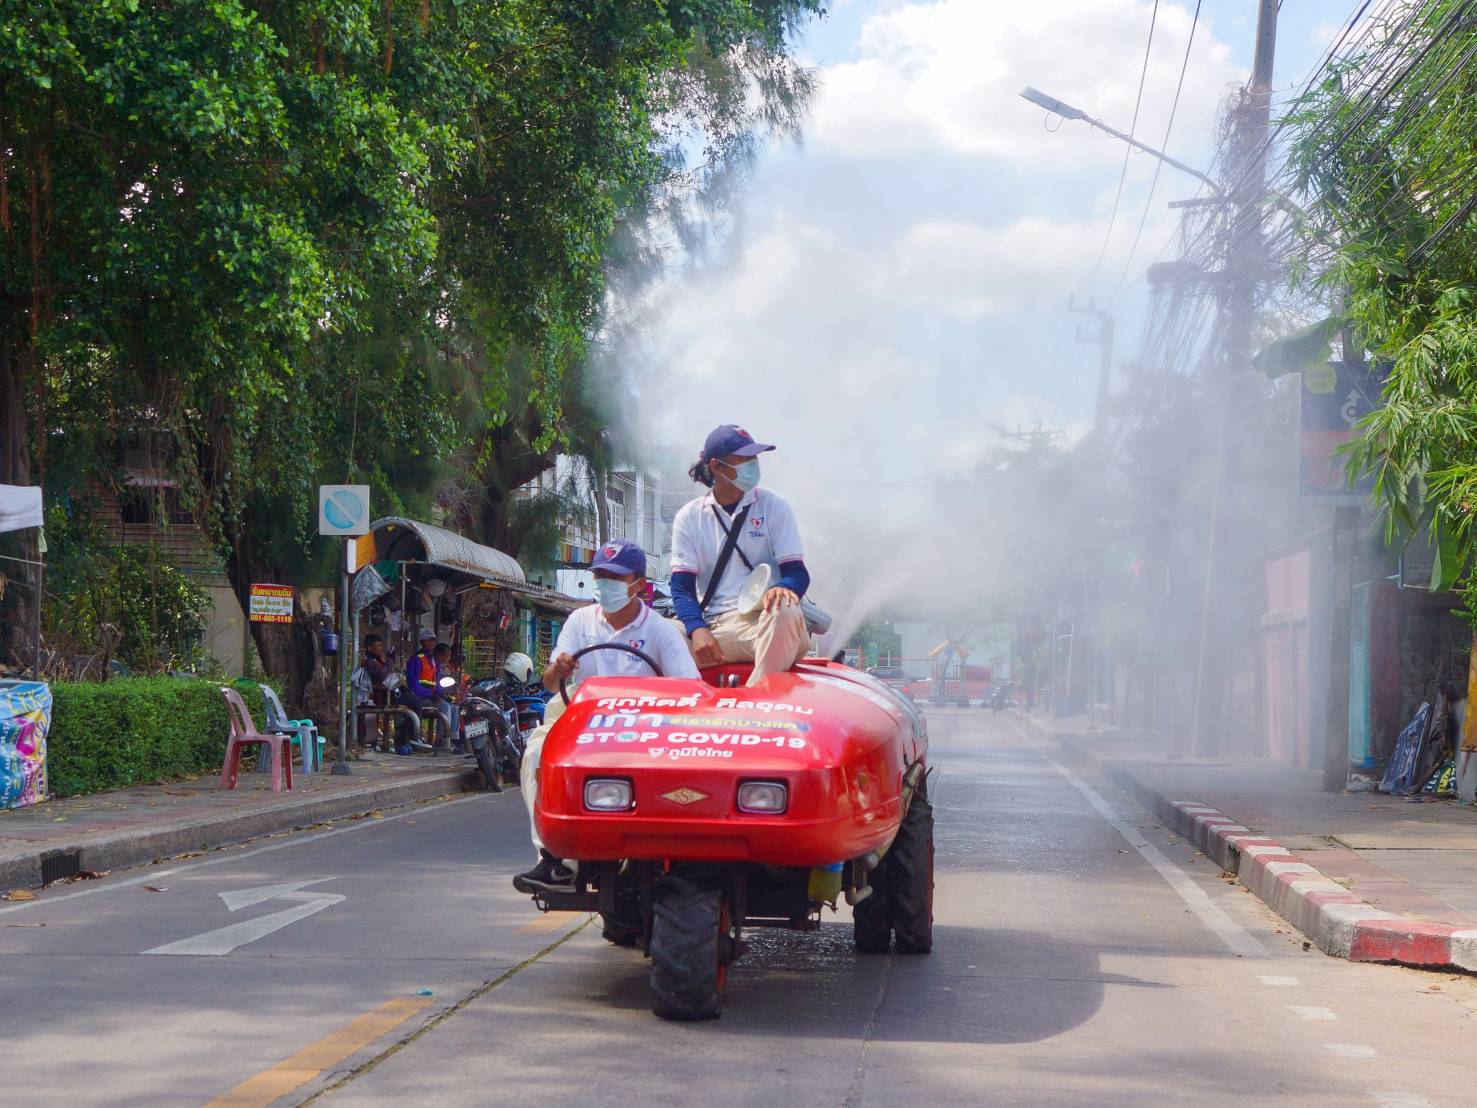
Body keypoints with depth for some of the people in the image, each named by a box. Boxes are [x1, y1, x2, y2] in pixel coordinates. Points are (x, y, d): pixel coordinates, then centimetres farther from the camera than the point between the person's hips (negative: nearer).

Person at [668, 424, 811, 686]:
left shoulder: (773, 506, 9)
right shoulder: (689, 517, 11)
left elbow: (798, 572, 3)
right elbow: (682, 586, 4)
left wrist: (782, 587, -24)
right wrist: (698, 630, -17)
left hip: (762, 621, -1)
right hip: (712, 626, 1)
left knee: (786, 613, -38)